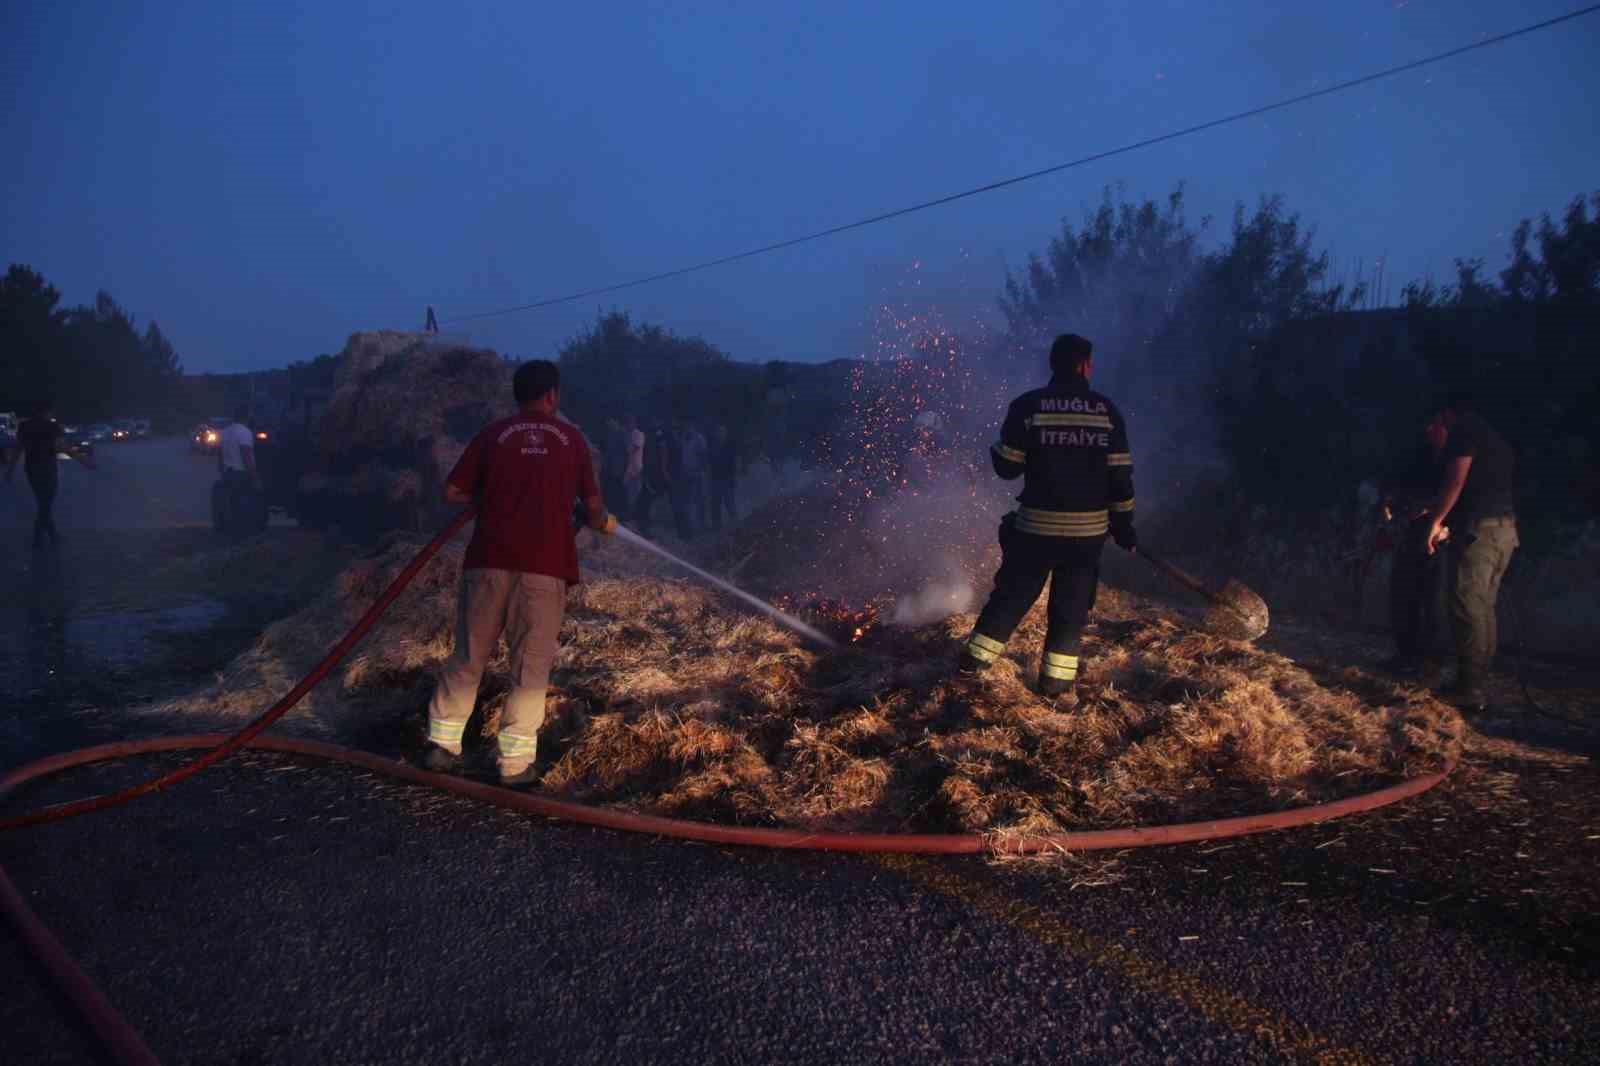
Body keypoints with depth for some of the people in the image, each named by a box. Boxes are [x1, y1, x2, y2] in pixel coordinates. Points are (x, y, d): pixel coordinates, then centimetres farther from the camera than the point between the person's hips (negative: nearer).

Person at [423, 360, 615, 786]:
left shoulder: (492, 434, 8)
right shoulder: (571, 438, 8)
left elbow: (452, 492, 6)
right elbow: (593, 505, 9)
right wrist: (604, 523, 31)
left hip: (489, 559, 2)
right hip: (545, 564, -1)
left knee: (469, 656, 13)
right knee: (530, 666, 3)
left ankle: (442, 743, 15)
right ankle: (516, 762, 3)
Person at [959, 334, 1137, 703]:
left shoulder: (1028, 406, -6)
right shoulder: (1107, 411, -1)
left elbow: (1007, 467, -3)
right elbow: (1120, 475, -1)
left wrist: (999, 445, 18)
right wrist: (1123, 524, 8)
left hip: (1036, 526, -1)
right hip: (1088, 529, 1)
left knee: (1011, 594, 13)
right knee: (1071, 607, 11)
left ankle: (975, 658, 17)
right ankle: (1057, 681, 14)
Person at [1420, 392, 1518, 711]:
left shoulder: (1464, 431, -3)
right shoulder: (1495, 440, 25)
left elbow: (1456, 480, -13)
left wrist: (1435, 521, -9)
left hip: (1479, 528, -9)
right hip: (1504, 528, 9)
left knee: (1468, 609, -9)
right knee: (1483, 610, 11)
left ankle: (1469, 688, -10)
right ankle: (1475, 684, 12)